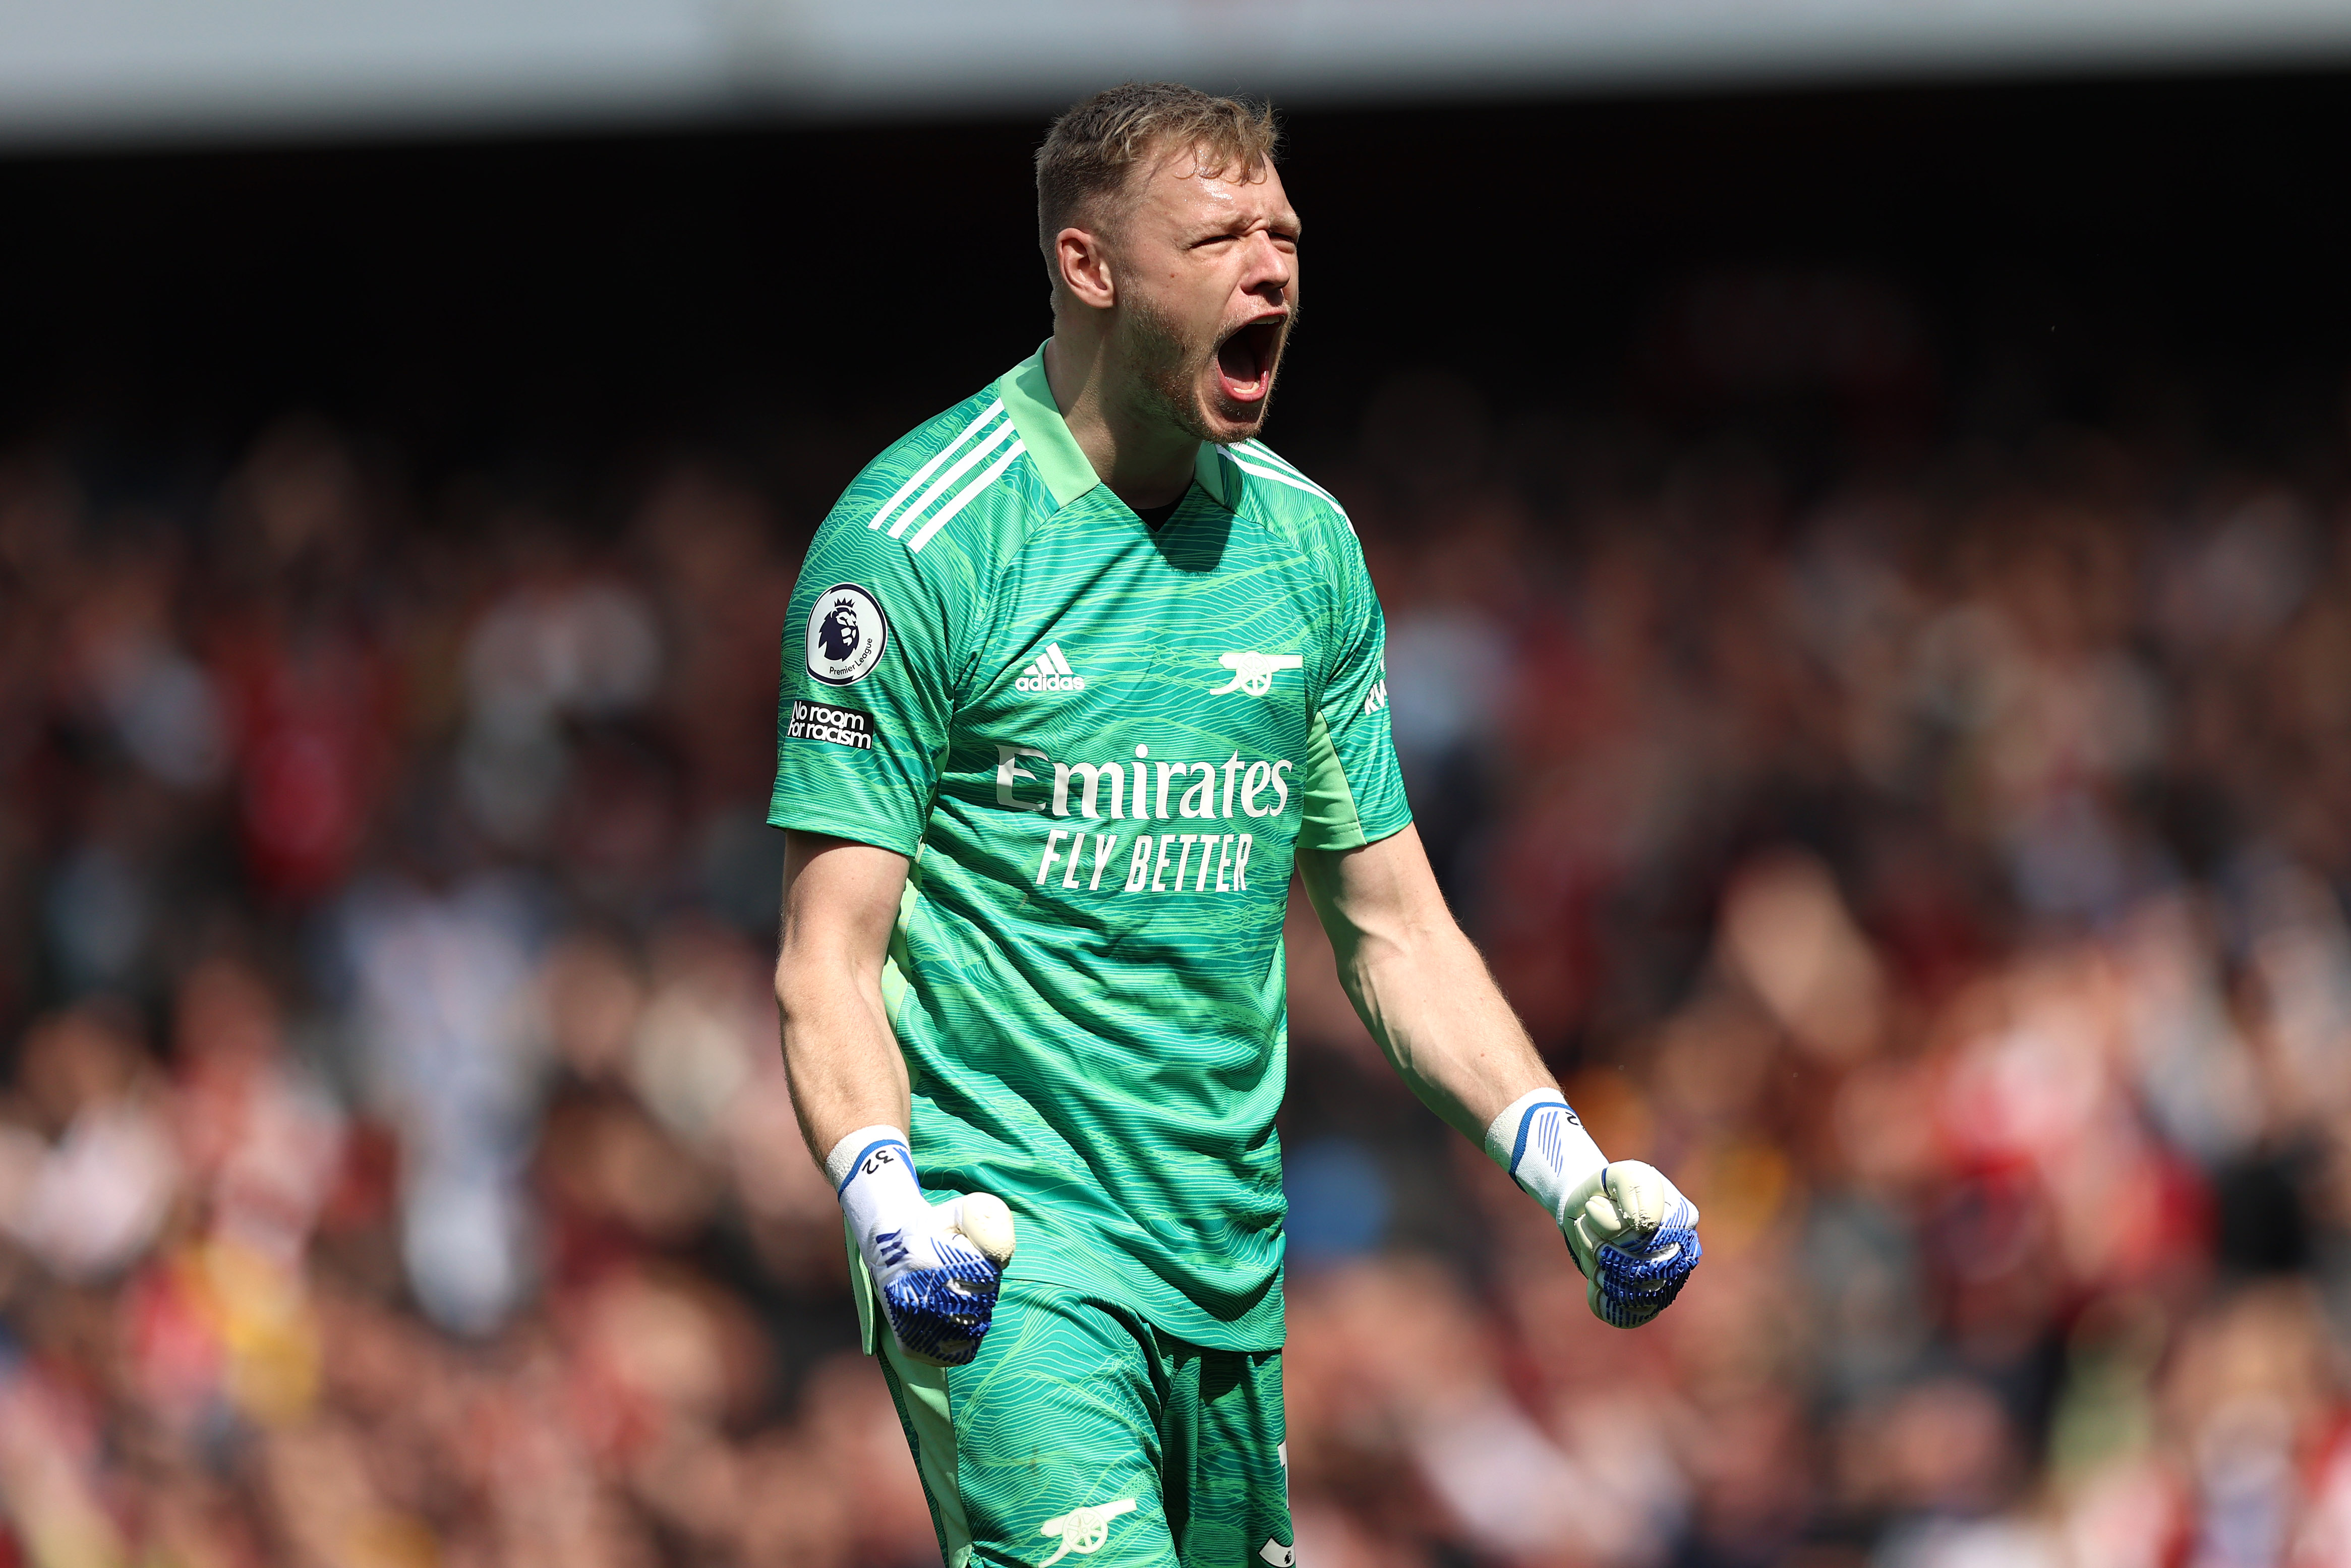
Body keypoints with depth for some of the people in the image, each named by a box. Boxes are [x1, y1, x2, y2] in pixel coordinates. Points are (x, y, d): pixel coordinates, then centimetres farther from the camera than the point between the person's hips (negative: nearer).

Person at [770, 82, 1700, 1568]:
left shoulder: (1307, 542, 11)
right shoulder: (915, 540, -7)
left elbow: (1395, 927, 17)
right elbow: (828, 958, -9)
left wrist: (1563, 1161, 3)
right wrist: (883, 1200, -26)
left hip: (1231, 1263, 6)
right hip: (1007, 1246, -6)